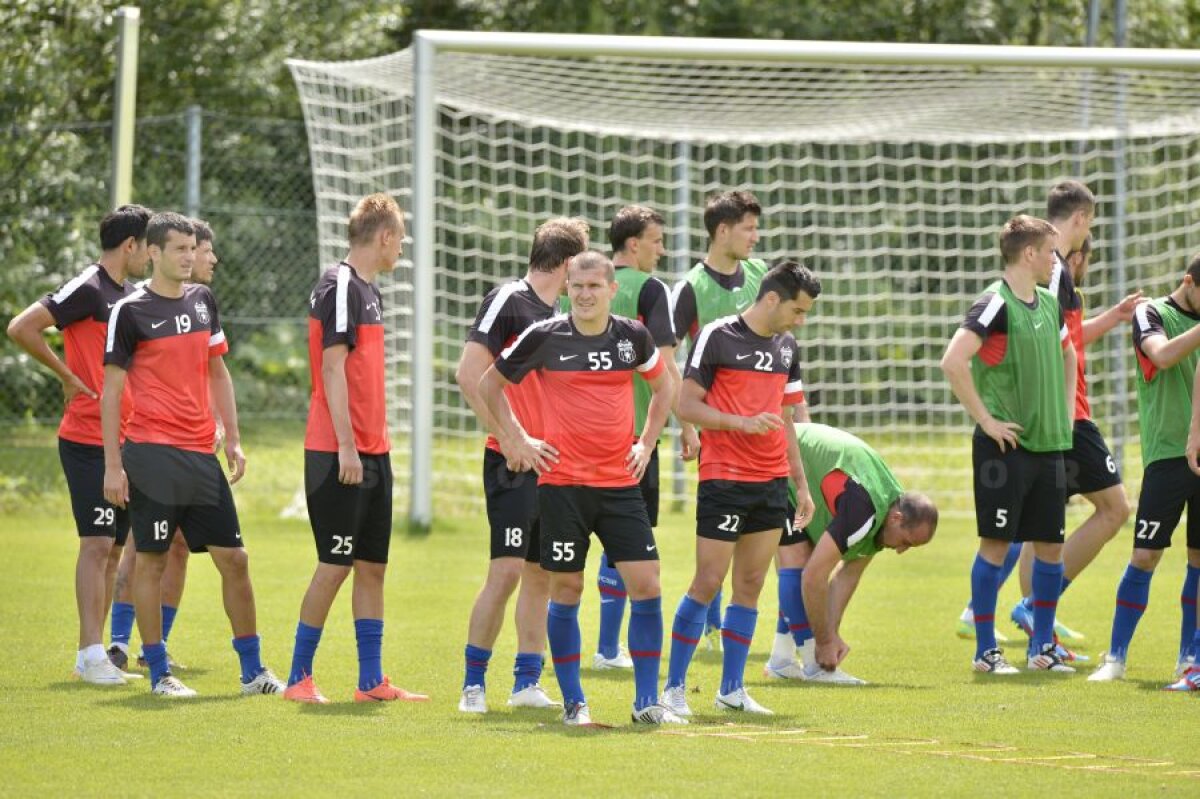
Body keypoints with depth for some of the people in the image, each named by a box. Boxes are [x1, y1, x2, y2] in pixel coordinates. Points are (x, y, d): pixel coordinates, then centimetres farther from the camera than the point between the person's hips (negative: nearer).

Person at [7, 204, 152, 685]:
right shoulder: (87, 290, -12)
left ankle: (92, 653, 13)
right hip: (87, 441, -9)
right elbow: (21, 328, -20)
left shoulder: (128, 297, 15)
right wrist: (67, 376, -12)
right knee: (97, 543, -11)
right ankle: (91, 654, -10)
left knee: (114, 547, 9)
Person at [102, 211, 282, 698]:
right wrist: (112, 465, -9)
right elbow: (110, 390, -4)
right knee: (152, 560, -1)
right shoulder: (131, 311, -5)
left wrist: (233, 438, 13)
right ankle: (158, 673, 6)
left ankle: (252, 670, 13)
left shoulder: (203, 302, 12)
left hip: (201, 455, 6)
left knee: (233, 558, 5)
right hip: (153, 454, -6)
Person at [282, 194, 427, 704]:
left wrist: (377, 444, 17)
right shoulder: (339, 287, -12)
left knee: (372, 565, 9)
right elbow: (332, 367, -17)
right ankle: (299, 677, 2)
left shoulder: (368, 291, 16)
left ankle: (371, 681, 13)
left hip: (371, 453, 9)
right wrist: (346, 446, -20)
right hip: (339, 455, -9)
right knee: (336, 564, -6)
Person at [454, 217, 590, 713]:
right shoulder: (509, 301, -9)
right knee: (507, 570, -12)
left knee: (542, 574, 9)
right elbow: (469, 374, -16)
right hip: (513, 466, -8)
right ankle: (473, 684, -5)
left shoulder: (551, 314, 16)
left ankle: (527, 683, 15)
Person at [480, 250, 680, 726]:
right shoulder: (544, 337, -4)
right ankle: (573, 702, 11)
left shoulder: (633, 337, 4)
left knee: (646, 584, -5)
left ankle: (647, 701, 3)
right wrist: (516, 440, 2)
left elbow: (663, 386, 23)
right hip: (562, 483, -2)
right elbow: (490, 384, 8)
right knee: (566, 589, 0)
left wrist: (646, 443, 13)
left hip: (621, 484, 2)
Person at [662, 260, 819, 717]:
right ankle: (674, 688, 1)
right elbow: (686, 405, -9)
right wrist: (743, 423, -20)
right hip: (723, 478, -7)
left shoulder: (786, 348, 14)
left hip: (771, 482, 7)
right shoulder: (717, 337, -7)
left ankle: (732, 689, 12)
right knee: (708, 583, -7)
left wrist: (801, 483, 18)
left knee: (750, 585, 7)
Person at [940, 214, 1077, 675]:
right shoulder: (996, 305, -14)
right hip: (1006, 445, -7)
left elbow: (1068, 355, 31)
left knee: (1050, 545, 8)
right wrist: (986, 420, -19)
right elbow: (953, 363, -24)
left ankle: (1042, 646, 17)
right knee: (997, 543, -3)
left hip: (1049, 444, 8)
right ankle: (986, 650, 3)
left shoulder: (1048, 304, 11)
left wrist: (1066, 412, 19)